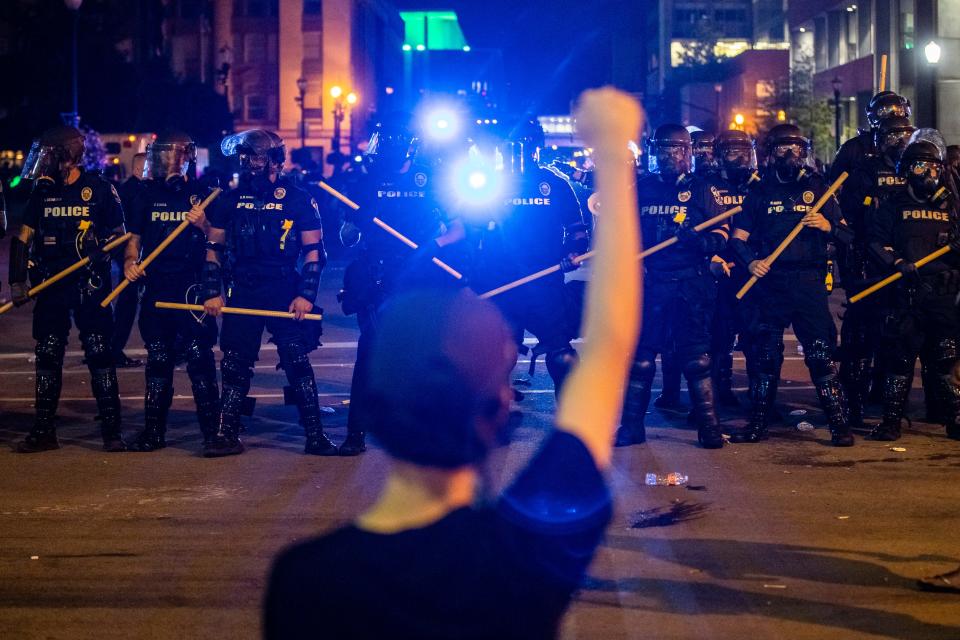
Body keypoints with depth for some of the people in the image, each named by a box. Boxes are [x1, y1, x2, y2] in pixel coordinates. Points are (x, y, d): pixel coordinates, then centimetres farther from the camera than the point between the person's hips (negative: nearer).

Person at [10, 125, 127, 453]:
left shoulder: (99, 189, -4)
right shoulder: (42, 192, 8)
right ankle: (44, 430, 13)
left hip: (89, 284, -4)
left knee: (99, 353, -5)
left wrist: (102, 248, -15)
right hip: (51, 283, 4)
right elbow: (22, 238, 9)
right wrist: (17, 281, 1)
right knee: (47, 355, 6)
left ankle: (111, 429, 1)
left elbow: (119, 232, 4)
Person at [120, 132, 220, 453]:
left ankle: (212, 430, -2)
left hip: (193, 285, -3)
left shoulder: (202, 194, 3)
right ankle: (153, 431, 13)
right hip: (157, 286, 3)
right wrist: (130, 260, -6)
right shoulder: (147, 196, 10)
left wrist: (202, 225, -18)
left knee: (199, 358, -8)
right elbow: (134, 238, 14)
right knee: (158, 360, 8)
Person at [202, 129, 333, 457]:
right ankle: (227, 434, 11)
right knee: (234, 364, 4)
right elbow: (213, 249, 14)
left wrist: (306, 294, -9)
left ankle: (315, 436, 1)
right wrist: (212, 292, 4)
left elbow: (314, 251, 0)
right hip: (243, 294, 3)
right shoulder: (230, 201, 10)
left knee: (297, 362, -5)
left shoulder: (298, 199, 0)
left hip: (286, 294, -3)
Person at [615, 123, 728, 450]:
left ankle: (708, 426, 2)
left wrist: (693, 238, -21)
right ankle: (631, 426, 11)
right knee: (640, 357, 3)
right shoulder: (640, 189, 12)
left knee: (696, 358, -4)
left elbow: (719, 240, -1)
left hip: (690, 286, -2)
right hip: (649, 284, 2)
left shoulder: (702, 190, 5)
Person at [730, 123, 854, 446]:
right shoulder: (759, 192, 11)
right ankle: (757, 423, 15)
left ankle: (839, 425, -5)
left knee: (821, 354, -8)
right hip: (769, 283, 1)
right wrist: (750, 261, -12)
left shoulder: (819, 189, 11)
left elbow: (848, 236, 9)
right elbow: (738, 238, 7)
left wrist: (828, 226, -11)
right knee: (765, 356, 6)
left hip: (809, 283, -1)